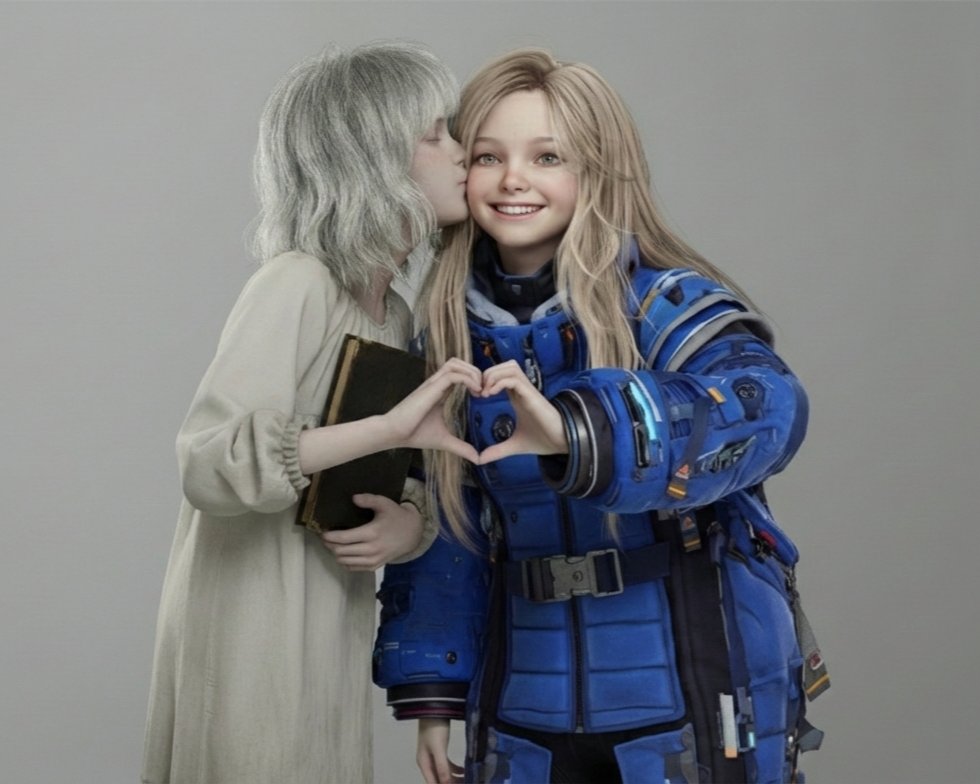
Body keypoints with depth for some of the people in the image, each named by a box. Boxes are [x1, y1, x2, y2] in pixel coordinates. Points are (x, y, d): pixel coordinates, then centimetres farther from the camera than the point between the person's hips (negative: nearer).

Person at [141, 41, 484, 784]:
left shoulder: (397, 317, 8)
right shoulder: (296, 286, -15)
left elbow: (414, 485, 14)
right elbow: (209, 464, -28)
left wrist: (411, 526, -8)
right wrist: (388, 426, -32)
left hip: (331, 648, 8)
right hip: (252, 648, -8)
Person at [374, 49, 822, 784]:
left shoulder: (662, 302, -12)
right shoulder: (451, 331, 3)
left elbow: (763, 408, -33)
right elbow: (443, 528, 10)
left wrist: (577, 431, -46)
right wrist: (430, 687, 6)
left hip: (688, 693, -4)